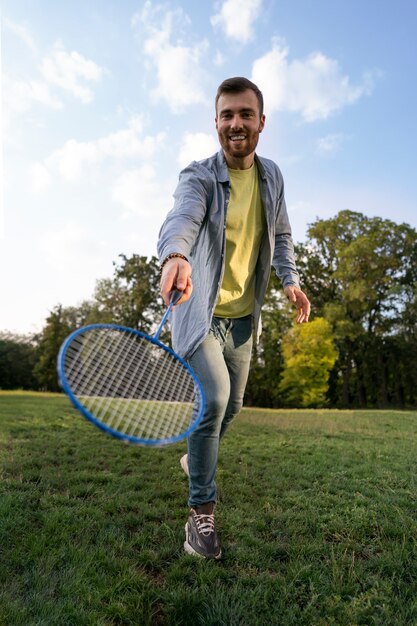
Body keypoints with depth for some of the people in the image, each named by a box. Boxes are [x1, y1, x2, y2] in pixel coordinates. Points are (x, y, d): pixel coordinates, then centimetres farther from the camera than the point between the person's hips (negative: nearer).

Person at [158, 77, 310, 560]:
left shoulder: (272, 176, 5)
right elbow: (183, 216, -35)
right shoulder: (200, 176, -13)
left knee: (231, 405, 16)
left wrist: (290, 278, 2)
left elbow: (280, 233, 17)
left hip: (242, 316, 6)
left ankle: (196, 459, 47)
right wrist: (176, 254, -58)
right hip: (199, 312, -5)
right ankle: (201, 509, 1)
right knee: (214, 398, -21)